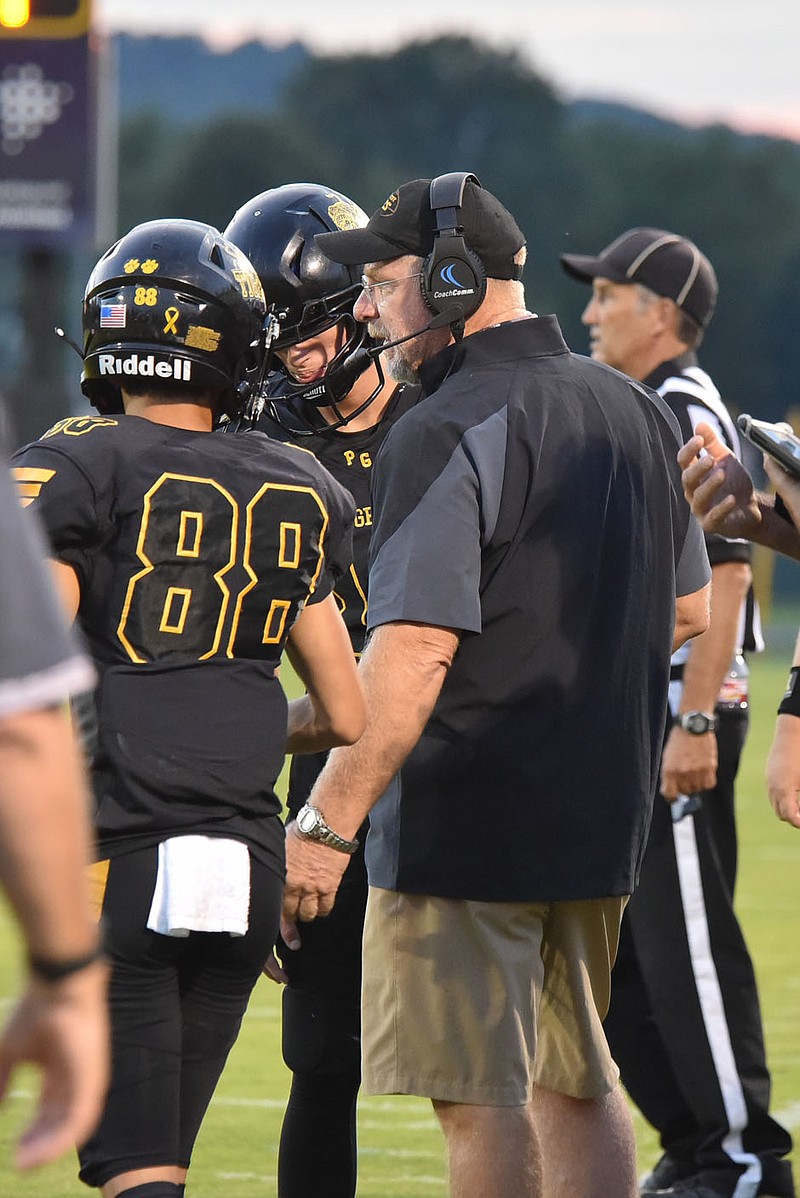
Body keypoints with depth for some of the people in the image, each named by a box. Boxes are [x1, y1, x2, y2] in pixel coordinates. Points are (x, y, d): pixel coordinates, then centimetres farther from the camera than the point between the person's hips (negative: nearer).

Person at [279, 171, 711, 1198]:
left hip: (465, 824, -8)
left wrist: (325, 823, -22)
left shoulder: (449, 433, -16)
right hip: (601, 817, 8)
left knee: (480, 1101, -3)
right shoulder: (634, 412, 10)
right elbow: (688, 609, 19)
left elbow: (414, 656, -23)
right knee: (576, 1084, 16)